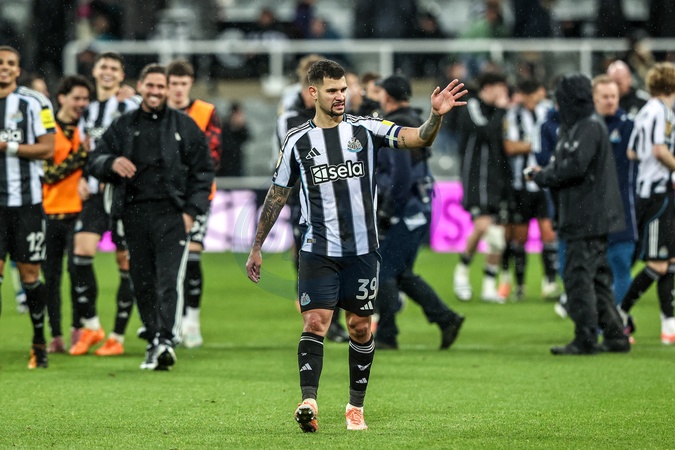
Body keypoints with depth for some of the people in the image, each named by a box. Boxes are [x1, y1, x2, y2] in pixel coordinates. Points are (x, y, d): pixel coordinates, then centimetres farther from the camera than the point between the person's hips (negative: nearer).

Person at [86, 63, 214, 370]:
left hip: (172, 213, -3)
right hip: (134, 212, 3)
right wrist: (111, 163, -9)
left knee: (169, 280, -16)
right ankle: (153, 341, 13)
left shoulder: (184, 126, 9)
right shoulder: (123, 126, 15)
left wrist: (192, 210, -2)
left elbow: (203, 170, 9)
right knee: (142, 283, 4)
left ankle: (167, 339, -26)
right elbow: (94, 160, 15)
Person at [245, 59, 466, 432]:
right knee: (315, 322, -14)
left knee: (360, 328, 7)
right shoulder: (297, 141, 2)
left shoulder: (365, 130, 1)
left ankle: (356, 407, 18)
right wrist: (256, 248, 12)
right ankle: (309, 402, -24)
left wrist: (435, 115, -31)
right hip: (318, 251, -1)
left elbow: (418, 138, -10)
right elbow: (277, 195, 11)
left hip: (362, 250, 1)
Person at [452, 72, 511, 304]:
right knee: (483, 225, -23)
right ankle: (462, 270, -2)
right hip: (476, 177, -8)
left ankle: (489, 287, 10)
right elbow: (488, 132, -21)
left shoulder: (494, 111, 16)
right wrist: (501, 110, -11)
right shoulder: (472, 108, -7)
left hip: (497, 178, 8)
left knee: (498, 234, 4)